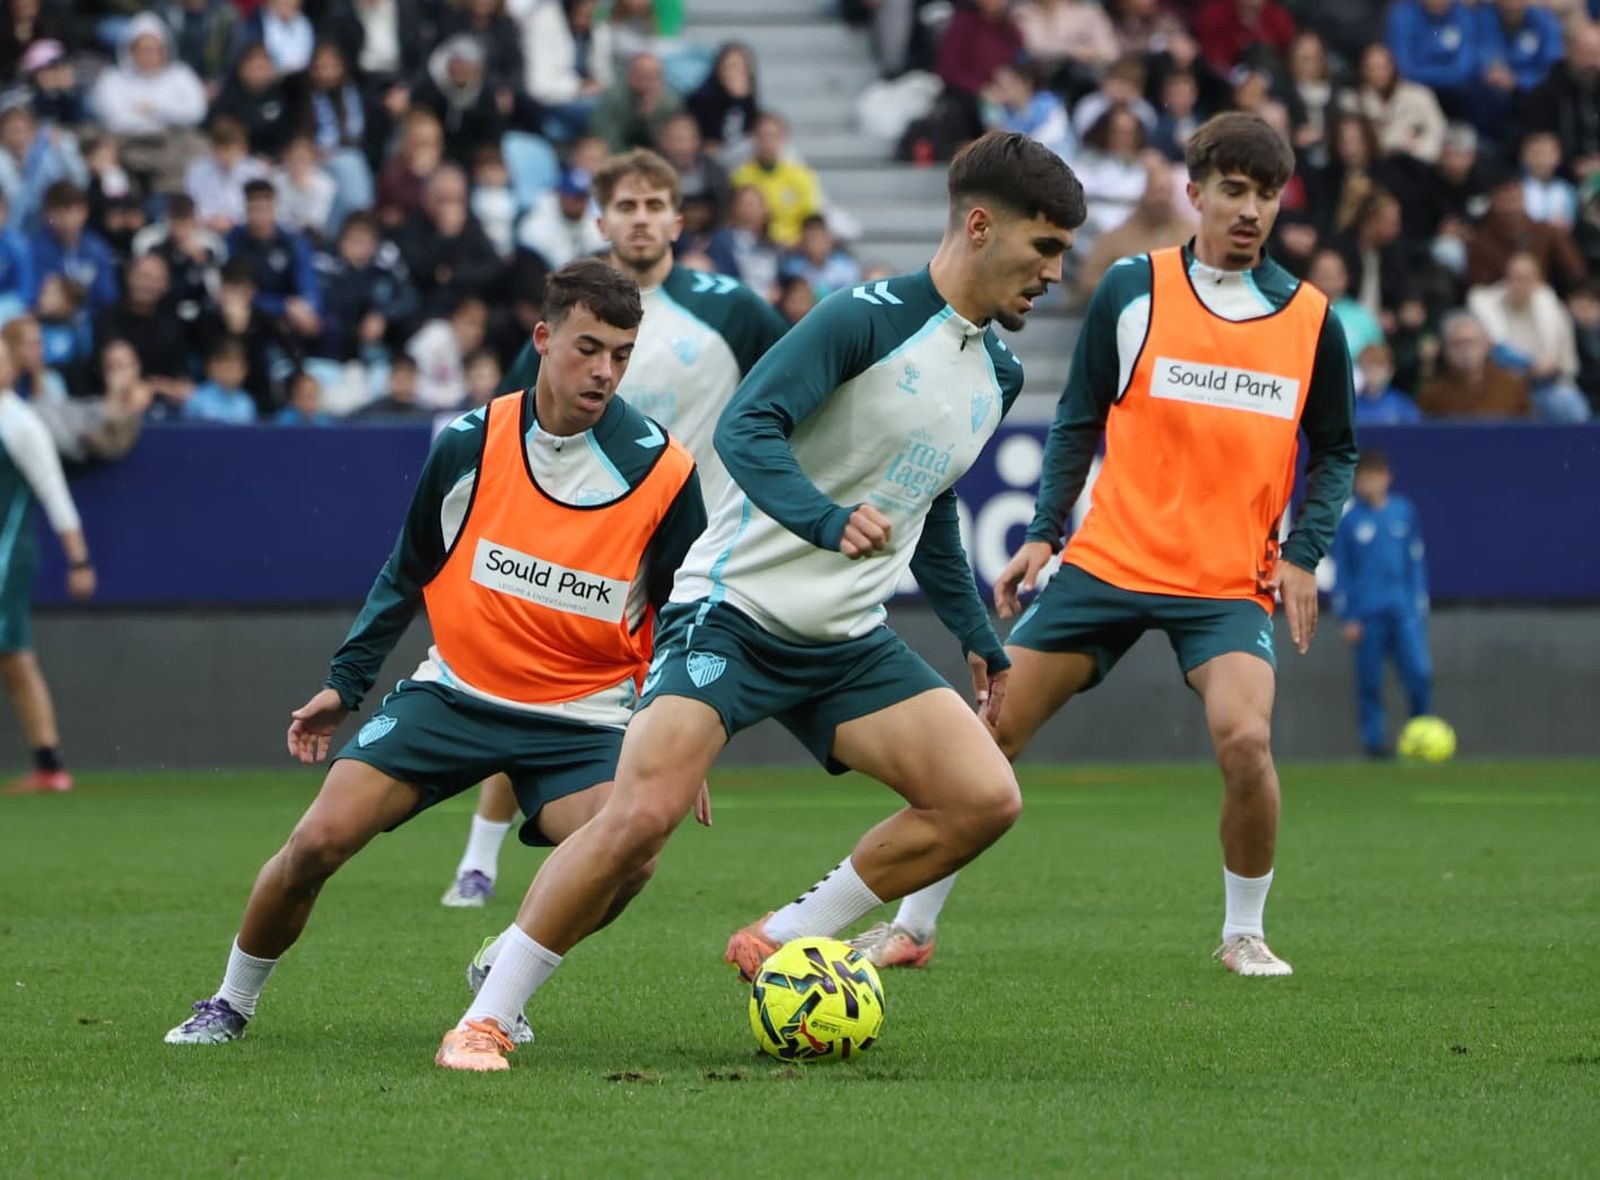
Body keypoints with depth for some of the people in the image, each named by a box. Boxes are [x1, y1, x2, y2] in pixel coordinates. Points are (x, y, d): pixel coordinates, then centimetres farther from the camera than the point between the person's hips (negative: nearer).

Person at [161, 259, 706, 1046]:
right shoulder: (468, 444, -5)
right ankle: (231, 1005, 12)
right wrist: (345, 683, 9)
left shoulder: (661, 473, -10)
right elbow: (406, 574, 11)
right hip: (455, 690, 1)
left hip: (583, 714, -1)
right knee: (319, 841, -12)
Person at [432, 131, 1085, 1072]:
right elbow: (745, 430, -23)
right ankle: (486, 1017, -7)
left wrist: (979, 637, 29)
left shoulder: (1000, 371, 12)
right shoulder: (867, 320, -13)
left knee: (985, 798, -10)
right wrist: (830, 520, -39)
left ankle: (782, 945, 4)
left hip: (850, 641, 7)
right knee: (642, 817, -22)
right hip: (736, 610, -7)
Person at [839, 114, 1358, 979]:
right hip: (1109, 562, 1)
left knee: (1245, 739, -24)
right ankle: (912, 926, 13)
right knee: (989, 733, -2)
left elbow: (1334, 450, 12)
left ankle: (1243, 932, 0)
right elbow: (1078, 421, 8)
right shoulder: (1132, 291, 1)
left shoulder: (1310, 319, 3)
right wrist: (1044, 533, 1)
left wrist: (1303, 551, -1)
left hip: (1231, 584, -1)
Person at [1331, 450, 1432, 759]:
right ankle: (1373, 739, 9)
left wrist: (1420, 604, 12)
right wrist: (1348, 617, 0)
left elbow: (1416, 560, 15)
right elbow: (1341, 571, 4)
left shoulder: (1404, 512, 8)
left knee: (1419, 673, -10)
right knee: (1369, 680, 0)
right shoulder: (1349, 520, 1)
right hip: (1367, 614, -1)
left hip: (1403, 610, 1)